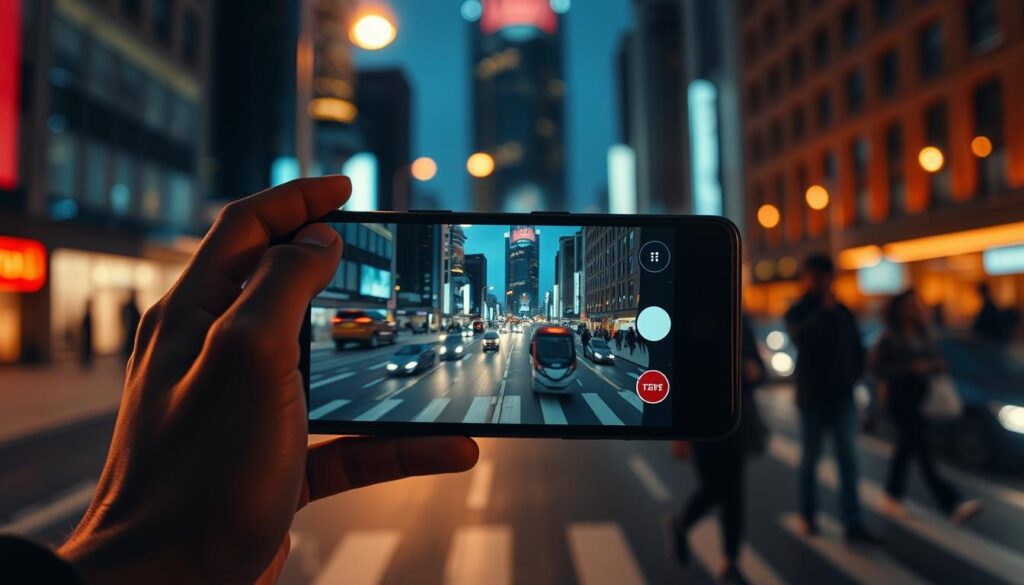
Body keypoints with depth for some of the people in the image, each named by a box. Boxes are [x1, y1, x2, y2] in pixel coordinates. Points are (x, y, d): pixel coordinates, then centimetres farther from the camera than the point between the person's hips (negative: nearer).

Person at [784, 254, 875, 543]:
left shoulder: (842, 311, 9)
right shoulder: (797, 312, -2)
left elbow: (856, 348, 16)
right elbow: (801, 339, -23)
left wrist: (852, 376, 4)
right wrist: (824, 310, -20)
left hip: (842, 396, 3)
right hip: (812, 397, -3)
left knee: (848, 458, -1)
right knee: (810, 458, 7)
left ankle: (853, 524, 3)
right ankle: (807, 516, 21)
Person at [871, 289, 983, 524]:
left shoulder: (923, 333, 9)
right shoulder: (890, 337, -11)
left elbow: (936, 359, 16)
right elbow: (877, 368, -13)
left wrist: (936, 365, -7)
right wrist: (911, 368, -21)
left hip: (921, 398, 8)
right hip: (900, 400, -7)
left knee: (906, 448, 15)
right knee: (923, 452, -10)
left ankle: (892, 498, 28)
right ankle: (952, 505, -11)